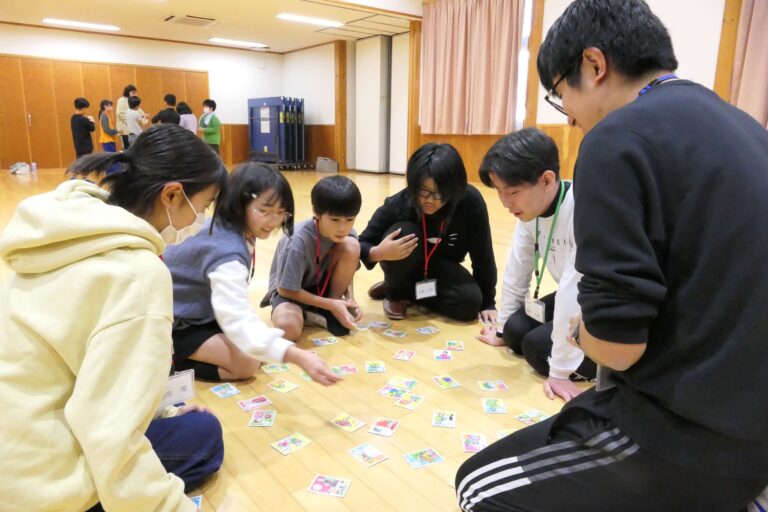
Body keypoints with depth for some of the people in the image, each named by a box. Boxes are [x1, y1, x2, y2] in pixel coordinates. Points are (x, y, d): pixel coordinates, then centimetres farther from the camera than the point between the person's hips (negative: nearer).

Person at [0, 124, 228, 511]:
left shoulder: (75, 232, 2)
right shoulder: (138, 272, -25)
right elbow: (112, 440, -26)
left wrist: (155, 410, 15)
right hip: (34, 477, -8)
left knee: (181, 420, 22)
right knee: (202, 435, 8)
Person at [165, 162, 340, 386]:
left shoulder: (232, 230, -6)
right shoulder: (227, 252, -35)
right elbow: (238, 321, -46)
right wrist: (298, 356, -57)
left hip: (202, 314, 9)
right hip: (174, 327, -9)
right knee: (247, 362, -22)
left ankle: (183, 355, 8)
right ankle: (173, 361, -5)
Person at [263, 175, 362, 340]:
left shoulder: (346, 234, -16)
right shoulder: (299, 242, -31)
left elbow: (346, 269, 1)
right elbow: (286, 289, -23)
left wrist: (350, 299, -18)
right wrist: (330, 305, -23)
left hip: (322, 284, 5)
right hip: (290, 289, -5)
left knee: (351, 246, -22)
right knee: (288, 327, -38)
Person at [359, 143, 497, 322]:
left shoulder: (471, 202, -28)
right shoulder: (398, 203, -28)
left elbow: (483, 254, -18)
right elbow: (360, 245, -22)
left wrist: (487, 302, -13)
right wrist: (378, 252, -45)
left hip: (441, 268, 2)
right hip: (406, 266, -1)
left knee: (470, 301, -25)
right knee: (404, 232, -33)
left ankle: (409, 291, -1)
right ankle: (395, 292, -6)